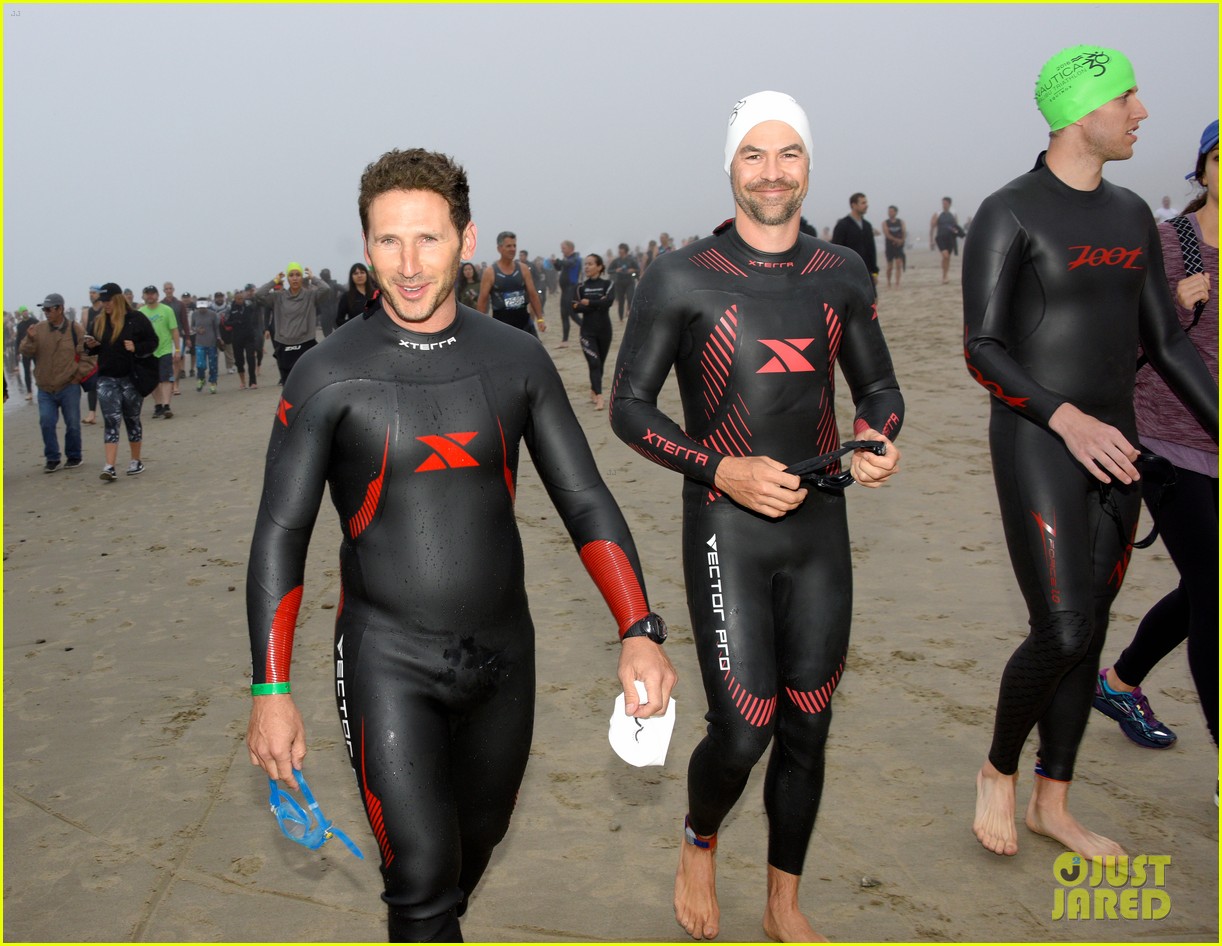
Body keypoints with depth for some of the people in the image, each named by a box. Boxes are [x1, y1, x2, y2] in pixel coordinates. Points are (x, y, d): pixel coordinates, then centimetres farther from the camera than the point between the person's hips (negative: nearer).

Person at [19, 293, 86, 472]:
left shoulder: (74, 329, -3)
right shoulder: (38, 329, 3)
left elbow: (84, 353, 3)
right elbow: (25, 352, -1)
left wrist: (79, 371, -5)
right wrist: (30, 339, -20)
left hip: (69, 386, -2)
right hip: (45, 388, 2)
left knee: (72, 424, 4)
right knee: (46, 422, -3)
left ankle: (74, 457, 19)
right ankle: (52, 459, 8)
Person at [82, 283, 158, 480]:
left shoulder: (136, 318, -5)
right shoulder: (99, 322, 9)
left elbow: (153, 342, -4)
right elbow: (95, 349, 18)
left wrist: (136, 348, -19)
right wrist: (91, 345, -4)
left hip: (131, 377, -3)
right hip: (106, 378, 3)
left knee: (132, 419, 10)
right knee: (110, 421, -6)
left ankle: (136, 461, 23)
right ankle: (109, 466, -13)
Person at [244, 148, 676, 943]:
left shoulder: (517, 360, -3)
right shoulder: (329, 376, -9)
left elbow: (585, 501, 0)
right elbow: (282, 533, -5)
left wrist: (640, 630, -12)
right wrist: (271, 688, -10)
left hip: (505, 652, 4)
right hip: (389, 660, -3)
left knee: (479, 837, 21)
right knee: (422, 875, -7)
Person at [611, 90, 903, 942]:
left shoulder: (843, 275, 6)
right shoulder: (681, 279, -6)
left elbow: (880, 387, 16)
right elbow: (629, 406, -4)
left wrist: (879, 436, -7)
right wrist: (720, 469, -17)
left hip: (821, 528, 4)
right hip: (727, 532, -4)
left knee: (806, 733, 11)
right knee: (741, 734, -6)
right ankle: (699, 846, 29)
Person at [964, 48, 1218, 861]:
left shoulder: (1131, 215, 11)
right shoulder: (1006, 214, -12)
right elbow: (983, 352, -16)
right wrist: (1066, 418, -30)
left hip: (1112, 448, 7)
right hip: (1035, 448, -7)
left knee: (1088, 631, 11)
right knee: (1063, 636, -13)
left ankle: (1053, 804, 26)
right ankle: (1000, 769, 16)